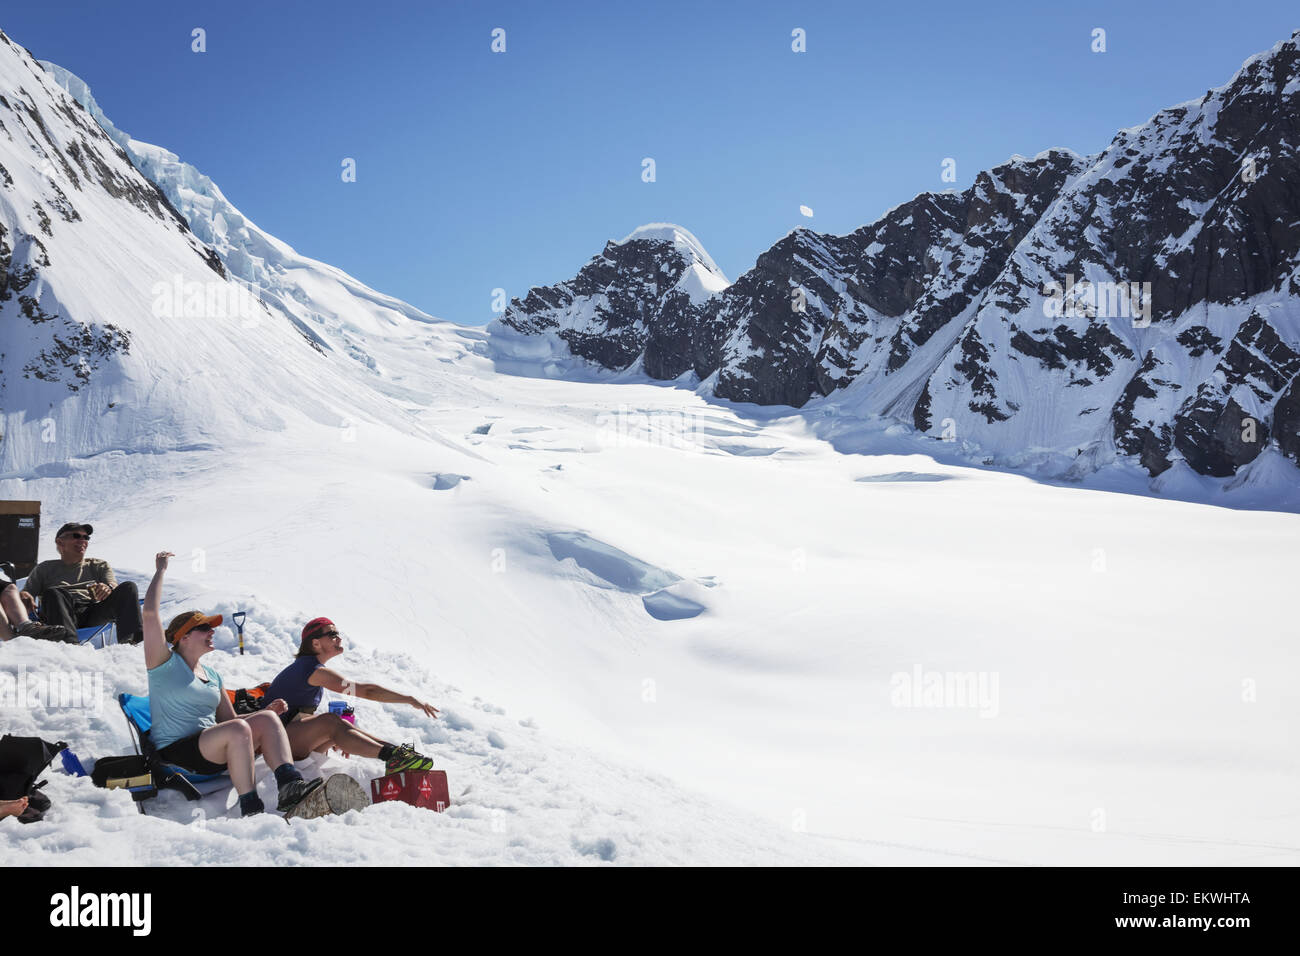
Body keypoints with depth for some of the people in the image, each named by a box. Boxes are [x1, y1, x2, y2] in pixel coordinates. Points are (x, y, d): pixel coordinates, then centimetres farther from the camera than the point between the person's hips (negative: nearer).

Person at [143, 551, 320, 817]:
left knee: (267, 719, -16)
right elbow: (150, 614, -11)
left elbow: (228, 719, 21)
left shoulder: (212, 675, 22)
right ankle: (250, 808, -36)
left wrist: (264, 713, 4)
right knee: (238, 730, -32)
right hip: (176, 753, -7)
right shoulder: (166, 663, 2)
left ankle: (289, 785, -35)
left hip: (212, 753, 7)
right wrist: (160, 571, -3)